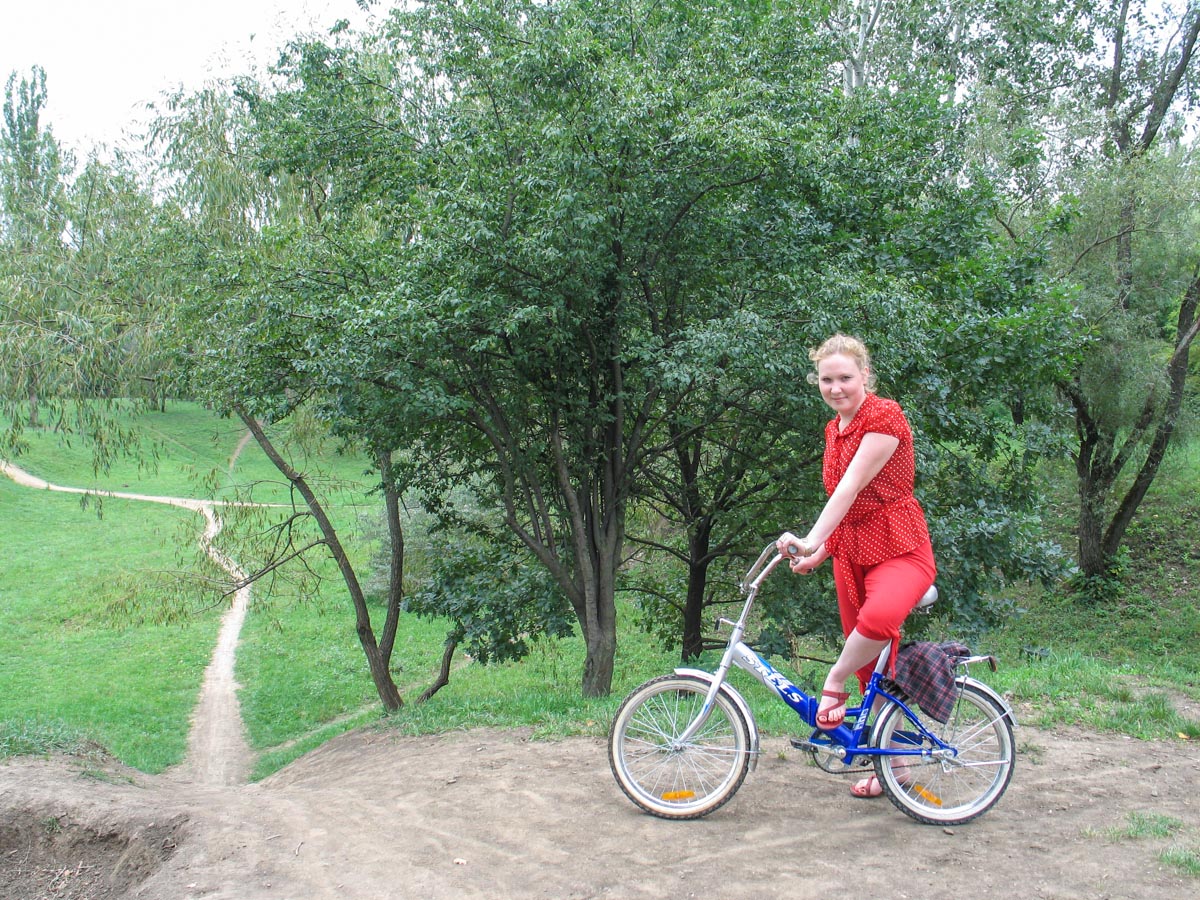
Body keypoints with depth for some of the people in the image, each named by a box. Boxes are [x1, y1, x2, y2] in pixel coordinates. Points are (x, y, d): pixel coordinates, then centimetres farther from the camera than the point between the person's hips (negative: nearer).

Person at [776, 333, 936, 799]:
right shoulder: (835, 429, 13)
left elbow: (852, 487, -23)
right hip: (851, 553, 8)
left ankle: (833, 684, -11)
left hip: (899, 550, -8)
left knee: (878, 618, -39)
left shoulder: (884, 415, -12)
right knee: (872, 666, 10)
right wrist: (818, 554, 11)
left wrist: (810, 541, -30)